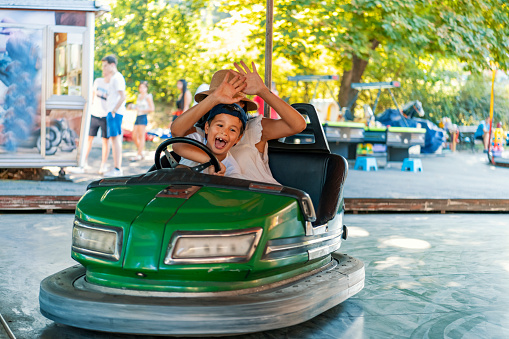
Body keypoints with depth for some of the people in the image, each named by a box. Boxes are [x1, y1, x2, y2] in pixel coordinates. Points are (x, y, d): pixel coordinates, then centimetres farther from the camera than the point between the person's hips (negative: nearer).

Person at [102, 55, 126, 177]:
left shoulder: (117, 78, -10)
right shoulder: (112, 78, 21)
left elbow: (123, 97, -18)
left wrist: (114, 111, -18)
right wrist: (105, 75, 23)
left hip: (115, 113, -10)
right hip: (111, 112, 10)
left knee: (115, 138, -11)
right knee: (113, 139, 10)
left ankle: (118, 169, -12)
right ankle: (116, 168, 13)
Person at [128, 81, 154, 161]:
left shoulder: (148, 97, -4)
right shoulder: (139, 96, 17)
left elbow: (152, 109, -10)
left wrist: (140, 110, -14)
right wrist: (132, 106, 10)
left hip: (143, 117, -8)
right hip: (138, 117, 8)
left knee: (141, 136, -7)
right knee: (134, 137, 5)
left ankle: (139, 155, -6)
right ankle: (141, 154, 16)